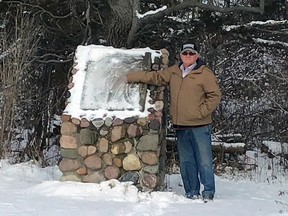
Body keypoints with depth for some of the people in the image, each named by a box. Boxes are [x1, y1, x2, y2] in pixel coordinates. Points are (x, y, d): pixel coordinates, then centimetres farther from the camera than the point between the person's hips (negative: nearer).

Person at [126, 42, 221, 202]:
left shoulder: (205, 73, -5)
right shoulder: (174, 72, 12)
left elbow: (215, 95, -7)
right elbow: (154, 77, 17)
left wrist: (201, 112, -13)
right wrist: (129, 77, 14)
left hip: (199, 126, -6)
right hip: (181, 126, 6)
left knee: (204, 161, -4)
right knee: (186, 161, 10)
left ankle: (208, 193, 4)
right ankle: (191, 193, 18)